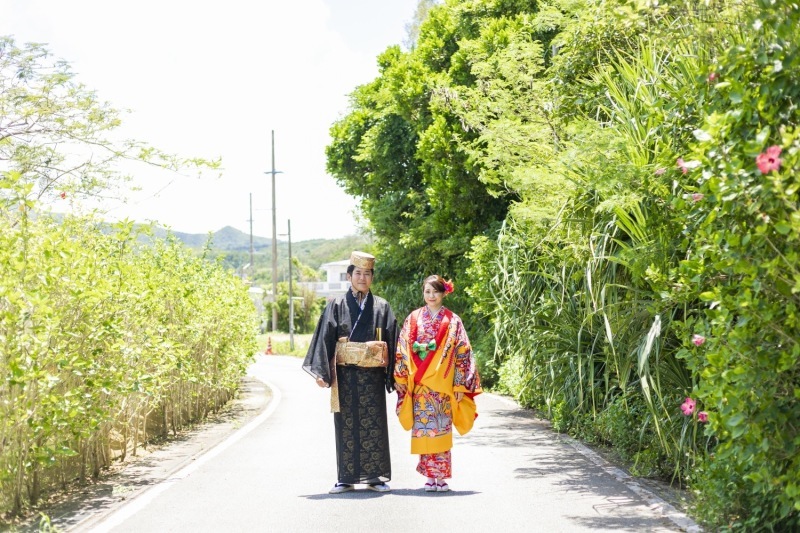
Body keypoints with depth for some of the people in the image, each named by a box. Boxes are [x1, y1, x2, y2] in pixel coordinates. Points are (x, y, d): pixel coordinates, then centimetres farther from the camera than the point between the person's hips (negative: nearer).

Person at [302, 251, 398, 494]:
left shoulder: (382, 307, 7)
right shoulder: (337, 305, 4)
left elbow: (392, 340, 6)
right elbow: (325, 338, -2)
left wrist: (393, 375, -1)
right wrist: (321, 371, -12)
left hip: (372, 375, 1)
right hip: (345, 373, 0)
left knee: (374, 424, 2)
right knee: (346, 425, 3)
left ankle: (375, 476, 10)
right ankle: (346, 478, 9)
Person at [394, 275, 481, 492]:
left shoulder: (452, 321, 4)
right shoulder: (413, 319, 8)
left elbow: (462, 353, 2)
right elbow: (402, 350, 8)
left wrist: (460, 384, -3)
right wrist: (400, 377, 1)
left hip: (443, 384, -1)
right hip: (420, 385, 1)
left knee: (441, 429, -3)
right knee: (423, 429, -1)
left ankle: (441, 476, 2)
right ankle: (430, 475, 5)